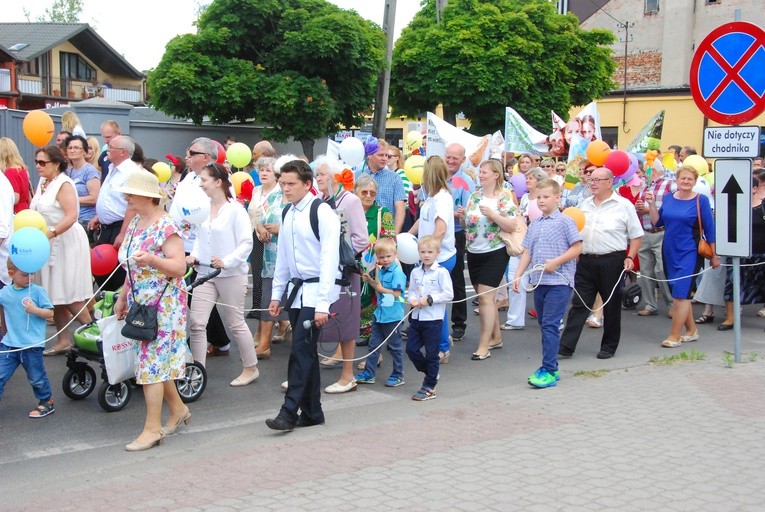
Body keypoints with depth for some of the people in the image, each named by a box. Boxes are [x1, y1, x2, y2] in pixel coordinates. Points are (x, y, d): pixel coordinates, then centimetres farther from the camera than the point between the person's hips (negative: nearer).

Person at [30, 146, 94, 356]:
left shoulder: (64, 184, -14)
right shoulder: (42, 182, 11)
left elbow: (71, 216, -23)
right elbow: (38, 212, 14)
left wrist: (50, 234, -30)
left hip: (66, 242, -8)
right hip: (49, 245, 8)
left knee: (68, 295, -4)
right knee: (54, 296, 9)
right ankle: (63, 341, 16)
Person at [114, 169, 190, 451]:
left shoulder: (166, 226, -16)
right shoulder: (135, 222, 10)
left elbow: (180, 267, -21)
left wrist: (152, 260, -36)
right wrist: (122, 297, 19)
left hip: (163, 304, -8)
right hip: (140, 302, 8)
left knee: (151, 362, -6)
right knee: (157, 360, 14)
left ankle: (152, 428, 1)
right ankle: (178, 409, 30)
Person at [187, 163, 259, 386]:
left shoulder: (235, 209, -12)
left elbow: (246, 243, -13)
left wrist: (226, 262, -23)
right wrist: (194, 255, -4)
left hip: (231, 275, -5)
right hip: (205, 273, 5)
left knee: (235, 323, 7)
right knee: (196, 322, -2)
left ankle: (251, 368, 24)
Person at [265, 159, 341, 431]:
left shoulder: (323, 213, -13)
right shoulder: (287, 213, 9)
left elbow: (329, 259, -16)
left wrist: (323, 304, -20)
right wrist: (277, 294, 13)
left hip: (316, 289, -7)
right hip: (295, 288, 7)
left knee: (301, 350, -10)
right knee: (306, 351, 10)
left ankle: (289, 413, -5)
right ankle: (312, 412, 19)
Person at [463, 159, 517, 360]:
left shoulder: (504, 198, -8)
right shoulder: (474, 196, 9)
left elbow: (512, 227, -14)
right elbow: (467, 223, 15)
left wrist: (493, 214, -23)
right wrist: (461, 217, -6)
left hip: (494, 253, -6)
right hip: (474, 252, 6)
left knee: (485, 298, -10)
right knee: (487, 297, 15)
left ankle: (484, 345, -5)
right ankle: (496, 337, 29)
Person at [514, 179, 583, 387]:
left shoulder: (564, 221, -3)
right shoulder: (534, 225, 14)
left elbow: (577, 248, -6)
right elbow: (526, 253, 14)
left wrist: (556, 262, -14)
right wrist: (517, 276, 5)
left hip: (559, 281, -7)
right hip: (538, 282, 7)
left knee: (550, 325, -12)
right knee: (545, 326, 12)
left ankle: (548, 371, -12)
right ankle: (550, 367, 20)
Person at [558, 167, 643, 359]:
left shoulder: (623, 205, -3)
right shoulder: (585, 205, 12)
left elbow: (636, 236, -2)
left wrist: (630, 257, -12)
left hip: (612, 262, -4)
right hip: (586, 261, 4)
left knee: (611, 305, 6)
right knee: (579, 304, 2)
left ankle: (609, 347, 18)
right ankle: (566, 346, 0)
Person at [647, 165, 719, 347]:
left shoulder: (701, 200, -6)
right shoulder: (668, 198, 8)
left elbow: (709, 229, -3)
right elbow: (657, 222, 10)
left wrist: (714, 255, -2)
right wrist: (652, 204, -3)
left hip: (689, 252, -5)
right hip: (670, 251, 5)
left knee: (681, 293, -11)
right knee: (682, 293, 12)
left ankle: (674, 335, -6)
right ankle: (691, 330, 27)